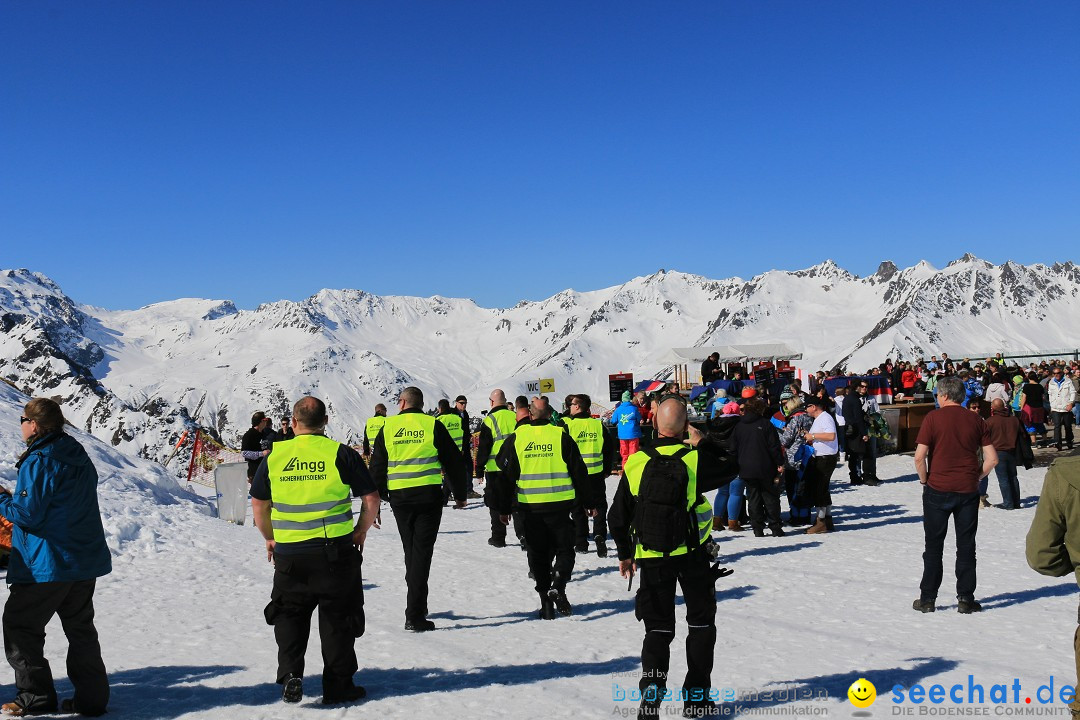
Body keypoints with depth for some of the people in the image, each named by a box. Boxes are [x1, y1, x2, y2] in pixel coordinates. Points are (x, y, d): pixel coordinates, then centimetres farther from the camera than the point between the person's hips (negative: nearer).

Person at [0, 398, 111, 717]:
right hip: (86, 560, 8)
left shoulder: (38, 462, -16)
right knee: (81, 628, 14)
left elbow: (27, 514, -18)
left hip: (47, 565, -8)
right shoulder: (80, 457, 10)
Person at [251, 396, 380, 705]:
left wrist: (270, 538, 22)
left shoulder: (274, 456, 1)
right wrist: (361, 531, 10)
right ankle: (338, 686, 14)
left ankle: (290, 675, 5)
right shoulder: (341, 453, -6)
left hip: (288, 554, 2)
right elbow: (371, 499, -5)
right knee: (337, 617, 9)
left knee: (290, 615, 19)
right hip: (336, 551, -2)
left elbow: (258, 505, 8)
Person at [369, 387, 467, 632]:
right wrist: (460, 494, 14)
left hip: (399, 497, 2)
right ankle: (414, 616, -7)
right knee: (422, 552, -2)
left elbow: (377, 467, 8)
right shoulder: (433, 425, 0)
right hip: (429, 496, -2)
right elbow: (454, 462, 3)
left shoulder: (388, 428, 5)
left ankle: (418, 605, 29)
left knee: (411, 551, 18)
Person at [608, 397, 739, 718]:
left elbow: (617, 517, 1)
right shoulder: (695, 459, -13)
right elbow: (732, 468, 6)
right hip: (694, 555, -1)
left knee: (658, 628, 11)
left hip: (652, 559, 2)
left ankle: (651, 693, -4)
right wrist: (703, 442, 11)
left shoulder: (636, 463, -6)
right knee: (701, 622, 16)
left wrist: (625, 553, 13)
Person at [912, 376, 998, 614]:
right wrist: (976, 477, 12)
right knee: (966, 547, 10)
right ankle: (966, 599, 13)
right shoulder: (976, 420, 3)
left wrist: (925, 480, 1)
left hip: (938, 490, -2)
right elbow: (992, 458, 0)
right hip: (968, 491, 2)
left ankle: (927, 599, 12)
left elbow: (920, 456, -14)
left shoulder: (933, 418, -7)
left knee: (934, 547, 8)